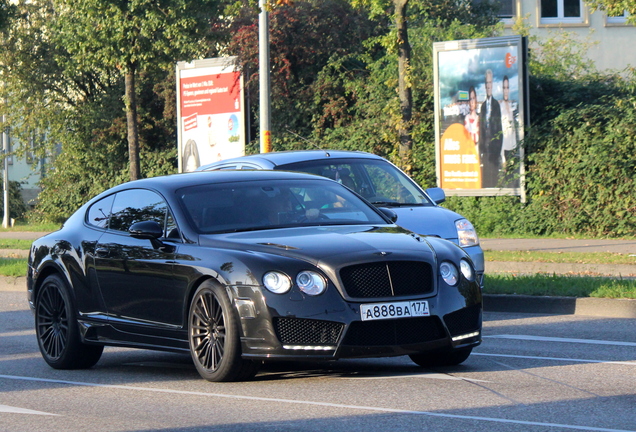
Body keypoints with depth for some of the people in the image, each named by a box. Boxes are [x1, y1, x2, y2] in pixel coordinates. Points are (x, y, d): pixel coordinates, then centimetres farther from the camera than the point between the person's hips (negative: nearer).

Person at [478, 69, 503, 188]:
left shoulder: (496, 105, 0)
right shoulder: (483, 106, 15)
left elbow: (499, 128, -2)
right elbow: (481, 128, 15)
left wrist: (498, 147, -8)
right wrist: (481, 149, 9)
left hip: (494, 145, -4)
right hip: (485, 145, 4)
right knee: (485, 173, 2)